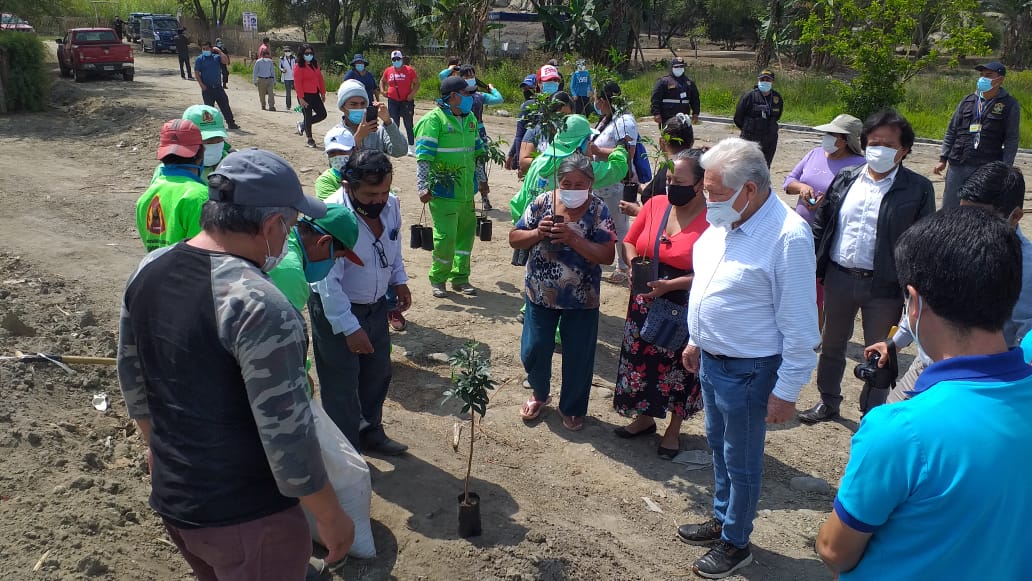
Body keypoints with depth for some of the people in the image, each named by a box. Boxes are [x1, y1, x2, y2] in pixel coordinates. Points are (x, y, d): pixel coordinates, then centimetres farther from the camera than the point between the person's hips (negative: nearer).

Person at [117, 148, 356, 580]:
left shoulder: (149, 270, -4)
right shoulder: (260, 307, -29)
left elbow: (131, 380, 10)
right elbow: (287, 436, -26)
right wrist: (332, 519, -12)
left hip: (170, 498, 7)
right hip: (246, 518, -7)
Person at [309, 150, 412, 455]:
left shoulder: (390, 204, -9)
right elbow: (328, 283, -27)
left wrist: (399, 280, 2)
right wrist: (350, 328, -26)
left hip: (376, 305, 7)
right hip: (336, 312, -7)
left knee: (378, 373, 21)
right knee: (342, 385, 5)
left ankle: (370, 432, 44)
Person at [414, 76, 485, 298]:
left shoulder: (470, 118, 11)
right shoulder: (434, 119, -11)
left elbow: (477, 151, 22)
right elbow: (423, 157, -14)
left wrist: (481, 179, 24)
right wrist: (423, 187, -19)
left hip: (466, 189, 7)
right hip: (443, 191, -7)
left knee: (466, 232, 13)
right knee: (446, 235, -7)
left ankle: (460, 277, 27)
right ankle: (438, 279, 14)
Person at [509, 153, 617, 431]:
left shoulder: (598, 210, -11)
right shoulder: (542, 202, -5)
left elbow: (607, 255, -17)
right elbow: (514, 239, -1)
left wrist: (573, 238, -27)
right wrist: (538, 233, -20)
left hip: (581, 299, -2)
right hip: (541, 294, 2)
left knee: (578, 357, 10)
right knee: (533, 351, 11)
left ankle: (572, 408, 34)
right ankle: (540, 394, 41)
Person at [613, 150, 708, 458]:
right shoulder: (656, 204, -1)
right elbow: (629, 242, 10)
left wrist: (671, 285, -25)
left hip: (686, 311, -5)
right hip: (645, 304, 5)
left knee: (678, 370, 11)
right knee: (641, 361, 17)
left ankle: (673, 429, 35)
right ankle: (645, 418, 41)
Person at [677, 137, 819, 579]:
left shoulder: (788, 237, -25)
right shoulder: (724, 222, -1)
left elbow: (799, 325, -21)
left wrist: (786, 391, -17)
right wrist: (696, 340, 19)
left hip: (747, 372, -8)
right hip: (710, 359, 8)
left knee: (741, 462, 11)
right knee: (718, 445, 24)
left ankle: (735, 544, 32)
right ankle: (721, 520, 45)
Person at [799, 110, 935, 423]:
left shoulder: (918, 189, -7)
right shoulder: (845, 179, 4)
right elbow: (821, 225, 8)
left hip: (884, 286, -4)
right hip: (838, 278, 4)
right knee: (832, 344, 19)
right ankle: (828, 403, 39)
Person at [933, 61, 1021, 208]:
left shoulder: (1009, 105, 1)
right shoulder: (967, 101, 11)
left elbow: (1012, 140, -1)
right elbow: (951, 132, 14)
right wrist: (943, 159, 7)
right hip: (957, 166, 3)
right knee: (949, 209, 7)